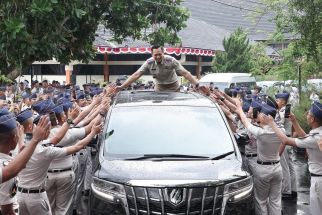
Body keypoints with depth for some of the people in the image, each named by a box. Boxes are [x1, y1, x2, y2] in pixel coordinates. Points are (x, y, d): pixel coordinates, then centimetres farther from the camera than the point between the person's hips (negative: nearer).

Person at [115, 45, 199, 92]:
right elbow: (136, 75, -16)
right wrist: (122, 87, -24)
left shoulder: (171, 61, -20)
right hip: (159, 88, 2)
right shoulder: (149, 63, -13)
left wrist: (197, 84, -31)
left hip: (173, 88, -2)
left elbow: (185, 73, -22)